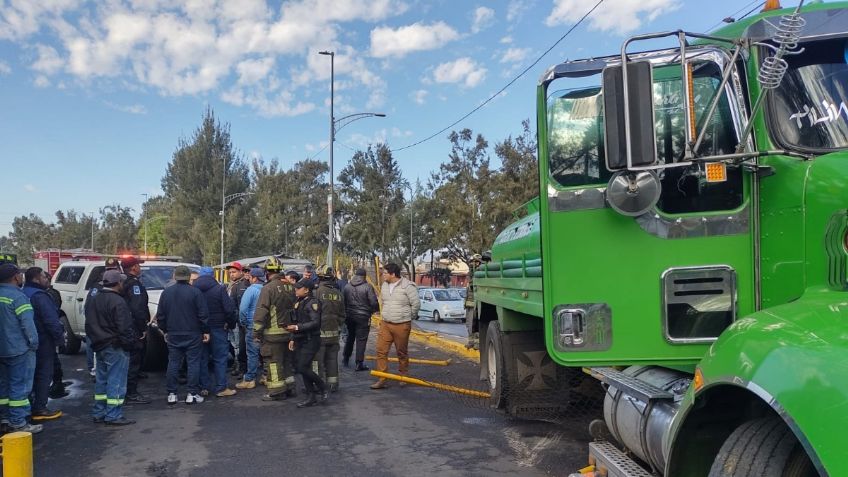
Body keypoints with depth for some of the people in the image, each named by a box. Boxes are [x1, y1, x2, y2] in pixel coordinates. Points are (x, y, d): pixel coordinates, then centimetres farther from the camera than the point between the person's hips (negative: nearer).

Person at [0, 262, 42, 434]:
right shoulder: (17, 296, -17)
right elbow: (28, 323, -20)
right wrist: (34, 343, -9)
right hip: (19, 349, -9)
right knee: (20, 386, -4)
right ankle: (17, 423, -2)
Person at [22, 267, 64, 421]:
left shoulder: (24, 294, 11)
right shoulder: (39, 296, -19)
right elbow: (51, 320, -23)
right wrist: (59, 335, -13)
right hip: (43, 342, -10)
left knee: (34, 374, 17)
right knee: (44, 375, -2)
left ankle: (30, 407, 25)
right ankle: (40, 409, 0)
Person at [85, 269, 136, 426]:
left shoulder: (94, 300, 11)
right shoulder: (117, 301, -18)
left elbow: (89, 324, 17)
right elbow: (124, 328, -21)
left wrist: (96, 340, 21)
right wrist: (130, 343, -11)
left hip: (99, 346, 9)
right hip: (116, 348, -9)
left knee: (102, 380, 16)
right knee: (116, 381, -4)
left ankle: (98, 413, 23)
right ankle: (113, 415, -3)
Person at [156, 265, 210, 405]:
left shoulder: (166, 292, 5)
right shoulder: (195, 292, -8)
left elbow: (160, 315, 10)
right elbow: (203, 314, -10)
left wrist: (165, 330, 19)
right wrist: (205, 331, -2)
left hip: (173, 335, 4)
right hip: (192, 335, -4)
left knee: (173, 363, 8)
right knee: (193, 363, 1)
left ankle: (172, 394, 10)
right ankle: (192, 394, 1)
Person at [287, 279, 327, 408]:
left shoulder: (313, 302, -12)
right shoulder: (298, 303, 14)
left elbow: (315, 322, -20)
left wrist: (297, 327, -22)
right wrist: (293, 339, 15)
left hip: (311, 340, -9)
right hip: (300, 341, 9)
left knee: (303, 367, -14)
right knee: (299, 367, 8)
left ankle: (323, 389, 4)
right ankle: (311, 397, 18)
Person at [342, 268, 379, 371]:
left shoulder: (347, 286, 3)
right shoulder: (367, 287, -13)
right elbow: (374, 302, -13)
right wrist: (375, 309, 7)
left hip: (349, 316, 5)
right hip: (363, 317, -5)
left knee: (350, 337, 22)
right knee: (361, 339, 0)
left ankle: (346, 357, 30)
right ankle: (359, 364, 0)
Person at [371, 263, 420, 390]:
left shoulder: (407, 286, -13)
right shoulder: (384, 285, 8)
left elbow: (416, 304, -9)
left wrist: (407, 317, 2)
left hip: (402, 326, -5)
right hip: (385, 324, 5)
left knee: (402, 353, 8)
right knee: (381, 351, -2)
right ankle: (382, 380, 2)